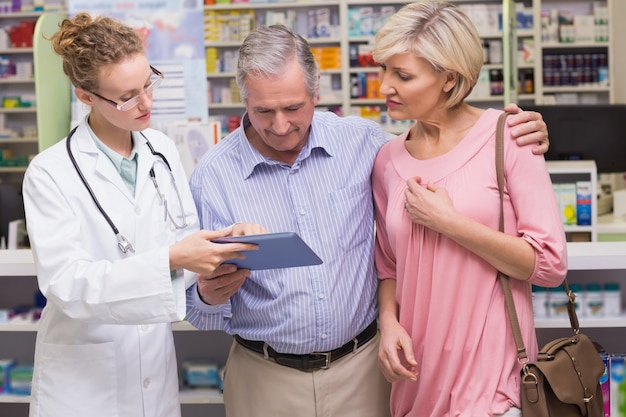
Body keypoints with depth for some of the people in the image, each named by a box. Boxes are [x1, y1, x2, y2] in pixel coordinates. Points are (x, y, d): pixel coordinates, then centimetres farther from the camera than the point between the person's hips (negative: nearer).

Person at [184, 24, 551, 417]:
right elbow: (202, 314, -3)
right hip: (266, 379, -1)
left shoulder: (362, 140, -4)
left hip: (361, 367, 2)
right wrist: (210, 296, -27)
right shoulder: (213, 176, -9)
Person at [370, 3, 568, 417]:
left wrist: (447, 221, -16)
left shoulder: (506, 137, -9)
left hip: (490, 366, -4)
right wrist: (389, 321, -6)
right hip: (418, 366, 4)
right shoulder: (389, 160, 4)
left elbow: (550, 264, -12)